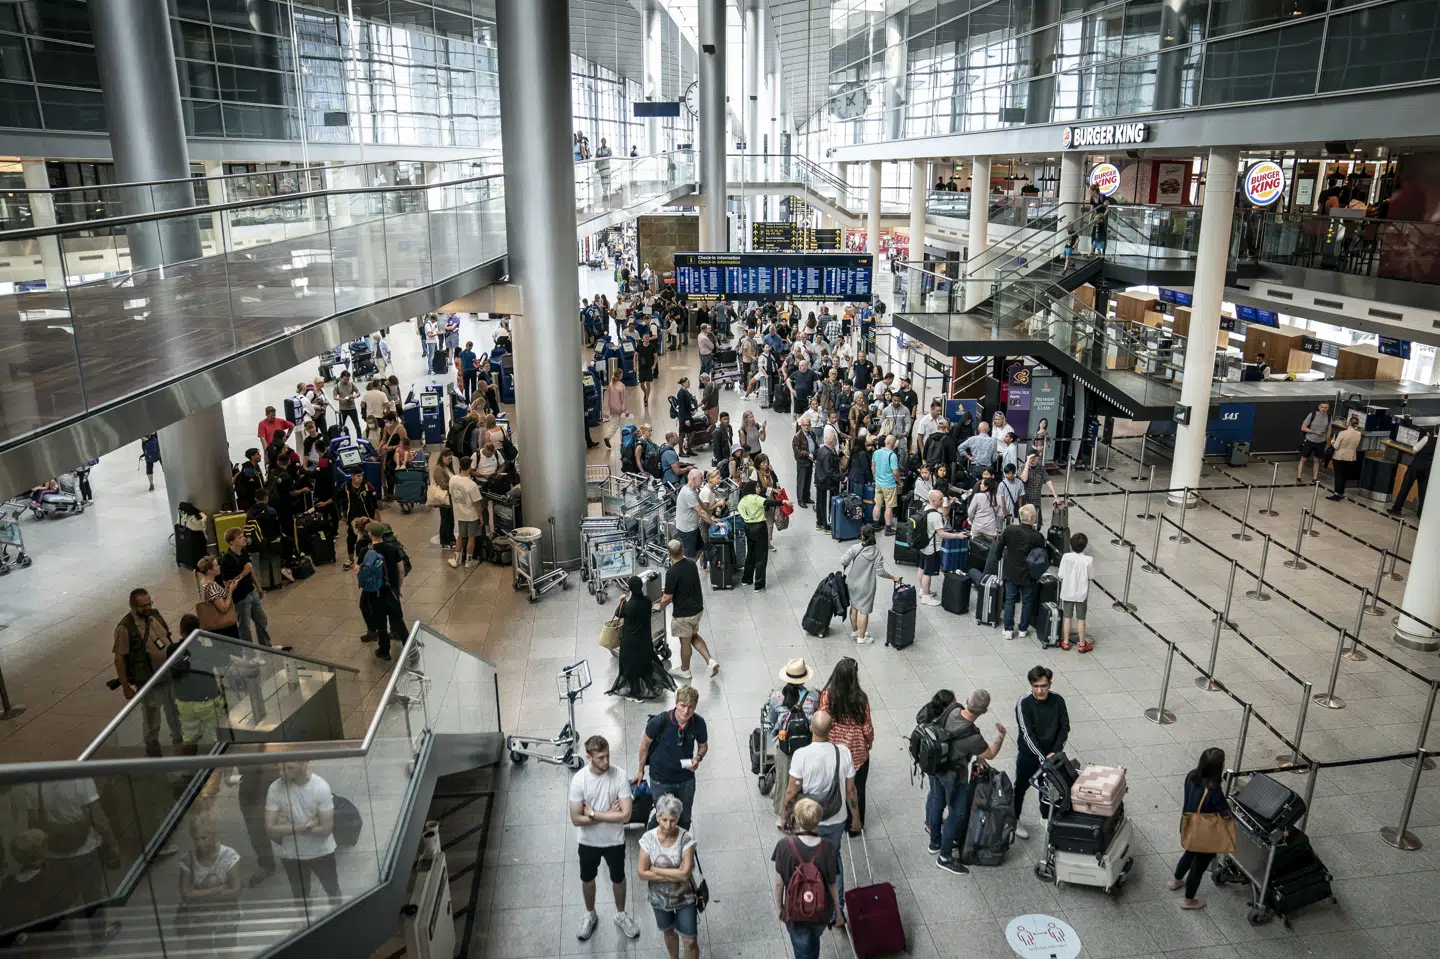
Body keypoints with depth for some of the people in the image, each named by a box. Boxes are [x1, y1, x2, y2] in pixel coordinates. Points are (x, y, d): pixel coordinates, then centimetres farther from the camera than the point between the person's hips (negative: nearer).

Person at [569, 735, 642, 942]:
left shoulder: (619, 775, -23)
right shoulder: (579, 779, -22)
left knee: (618, 879, 21)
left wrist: (593, 813, -24)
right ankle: (590, 915, 50)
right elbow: (576, 819, -19)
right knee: (587, 879, 23)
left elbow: (625, 815, -25)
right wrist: (608, 814, -22)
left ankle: (621, 914, 47)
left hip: (614, 840, 0)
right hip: (589, 842, 0)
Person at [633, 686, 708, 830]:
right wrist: (640, 770, 2)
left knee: (684, 820, 20)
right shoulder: (659, 721, -29)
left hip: (686, 779, 3)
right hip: (661, 780, -3)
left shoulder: (698, 722, -19)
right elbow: (645, 744, -10)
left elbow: (703, 746, 1)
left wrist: (698, 758, -21)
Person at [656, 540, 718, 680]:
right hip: (698, 608, 7)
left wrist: (660, 607, 3)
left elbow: (668, 597, -20)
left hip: (684, 613, -7)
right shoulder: (692, 563, -3)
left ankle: (685, 671, 33)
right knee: (694, 636, 26)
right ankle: (710, 660, 13)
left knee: (685, 642, 13)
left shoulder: (672, 572, -26)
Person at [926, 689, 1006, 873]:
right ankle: (945, 857, 28)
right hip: (954, 776, -7)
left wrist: (976, 755, 5)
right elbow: (990, 755, -16)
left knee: (937, 801, 25)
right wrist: (1001, 736, 2)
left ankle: (935, 843, 47)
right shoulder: (973, 737, -37)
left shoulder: (952, 709, -20)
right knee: (957, 814, 14)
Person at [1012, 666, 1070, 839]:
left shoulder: (1057, 700, -13)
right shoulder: (1024, 703, -24)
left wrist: (1055, 752, -14)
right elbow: (1027, 734, -24)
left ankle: (1045, 818, 42)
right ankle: (1015, 820, 33)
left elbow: (1065, 727, -5)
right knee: (1021, 787, 14)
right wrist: (1042, 758, -27)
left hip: (1050, 753, 3)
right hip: (1028, 754, -3)